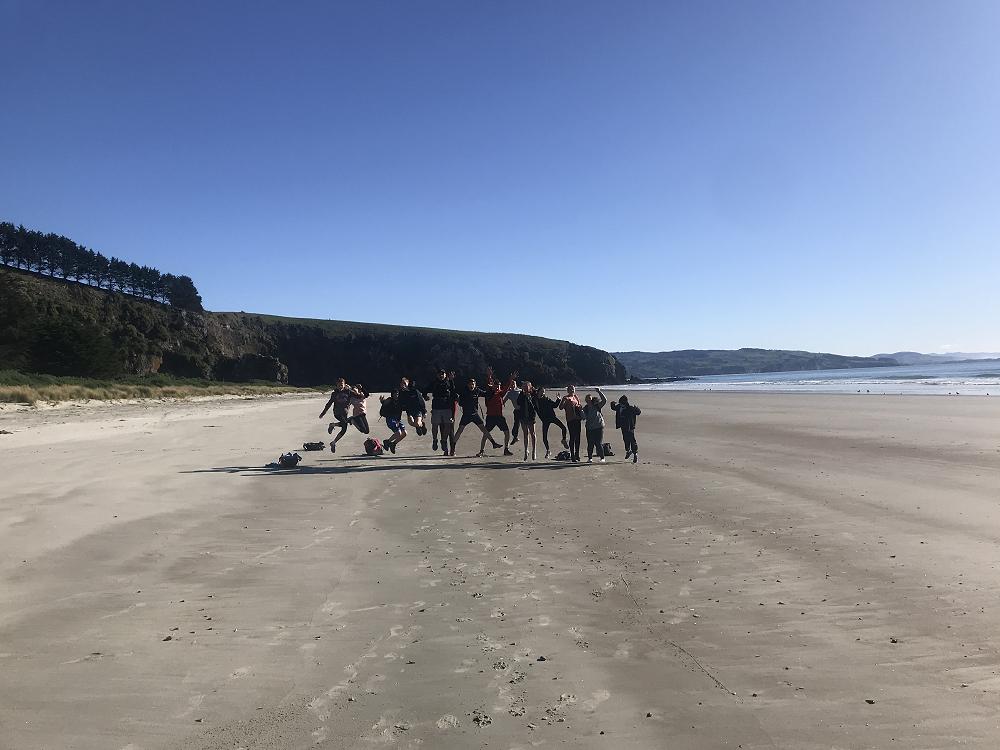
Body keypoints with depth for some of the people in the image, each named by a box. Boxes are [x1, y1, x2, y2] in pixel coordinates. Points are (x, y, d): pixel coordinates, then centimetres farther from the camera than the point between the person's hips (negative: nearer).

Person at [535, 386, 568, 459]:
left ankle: (564, 440, 13)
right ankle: (547, 451, 19)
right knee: (544, 437, 0)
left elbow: (555, 405, 5)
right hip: (545, 420, 0)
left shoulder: (546, 399, 3)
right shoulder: (535, 400, 0)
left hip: (552, 417, 0)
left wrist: (558, 399, -6)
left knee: (563, 427, -14)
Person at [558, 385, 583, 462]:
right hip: (570, 420, -6)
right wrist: (563, 400, -28)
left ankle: (577, 454, 20)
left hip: (577, 419, 6)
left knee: (577, 437, 10)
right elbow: (560, 407, -14)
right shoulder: (566, 398, -3)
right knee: (572, 437, -8)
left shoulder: (576, 397, 15)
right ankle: (572, 455, -4)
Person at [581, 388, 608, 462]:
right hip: (589, 428, 3)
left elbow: (604, 400, -13)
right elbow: (584, 417, -1)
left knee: (599, 443, -5)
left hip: (599, 427, -3)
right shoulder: (585, 408, 6)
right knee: (590, 444, 3)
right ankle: (590, 458, 15)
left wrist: (599, 392, -18)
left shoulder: (597, 405, -1)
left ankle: (602, 458, 7)